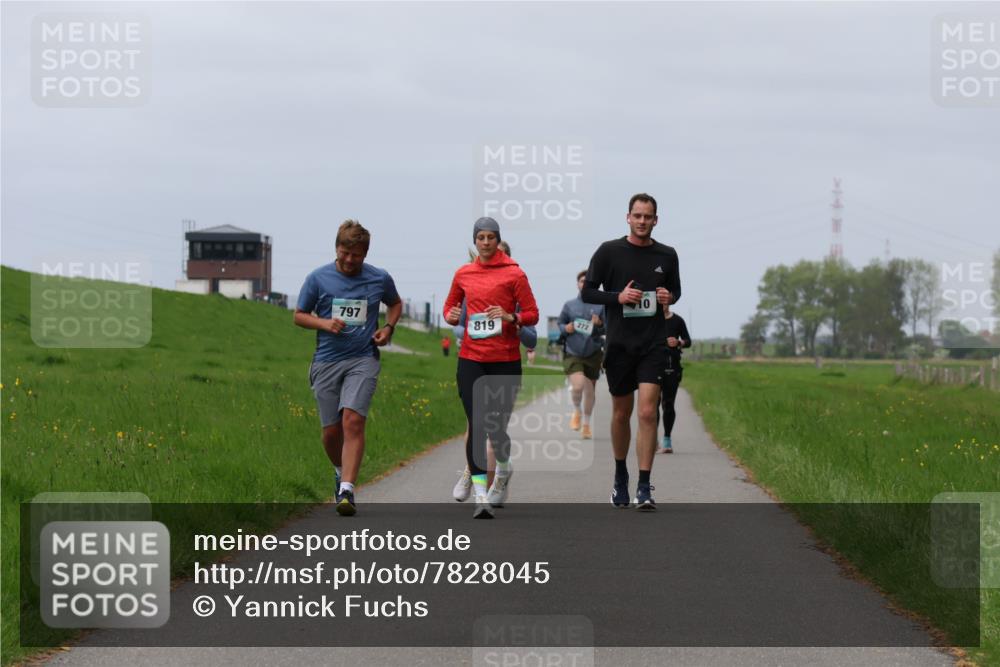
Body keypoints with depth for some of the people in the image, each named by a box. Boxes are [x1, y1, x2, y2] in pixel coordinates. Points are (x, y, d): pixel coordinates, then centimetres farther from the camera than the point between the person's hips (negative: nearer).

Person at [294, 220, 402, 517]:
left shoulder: (380, 279, 5)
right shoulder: (318, 278, 1)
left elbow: (395, 303, 25)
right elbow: (299, 315, 10)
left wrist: (388, 328, 7)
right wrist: (324, 323, -9)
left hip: (363, 360, -1)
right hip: (326, 362, 1)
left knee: (353, 420, -20)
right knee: (331, 430, 4)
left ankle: (347, 490, -23)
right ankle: (341, 471, 36)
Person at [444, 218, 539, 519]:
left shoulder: (513, 274, -1)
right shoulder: (463, 274, 8)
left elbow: (532, 314, 0)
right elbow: (450, 305, 22)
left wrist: (511, 317, -19)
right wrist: (451, 316, 0)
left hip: (505, 360, -2)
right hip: (471, 359, 2)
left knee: (496, 426, 3)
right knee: (476, 426, -10)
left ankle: (503, 469, 38)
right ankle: (481, 496, -12)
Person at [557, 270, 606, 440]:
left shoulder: (600, 306, 1)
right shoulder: (569, 305, 4)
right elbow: (559, 324, 14)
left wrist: (599, 324, -19)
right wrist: (565, 329, -8)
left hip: (593, 354, 1)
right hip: (572, 354, -1)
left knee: (590, 390, 9)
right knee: (578, 385, -21)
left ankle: (586, 424, 29)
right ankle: (577, 411, 11)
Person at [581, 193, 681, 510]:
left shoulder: (667, 255, 5)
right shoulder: (609, 251, -2)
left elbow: (676, 289, 19)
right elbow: (587, 291, 0)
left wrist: (670, 297, -4)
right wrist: (618, 297, -16)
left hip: (653, 344, 0)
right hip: (619, 343, 0)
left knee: (648, 413, -12)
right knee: (621, 412, 12)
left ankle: (644, 487, -11)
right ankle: (620, 477, 32)